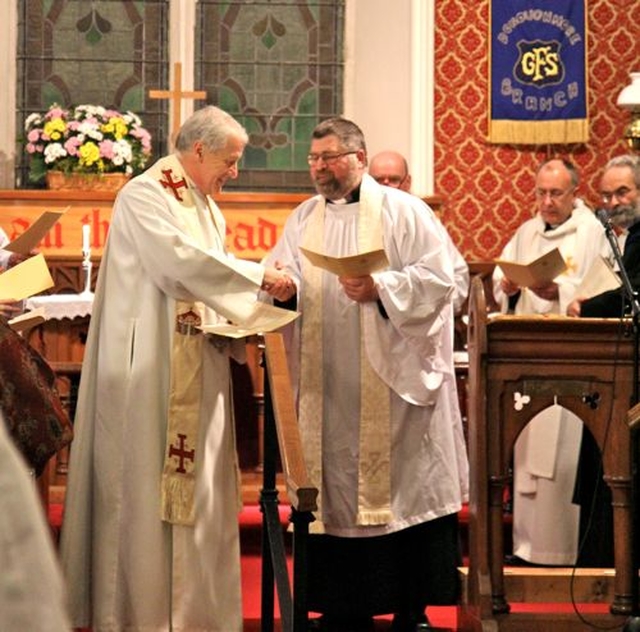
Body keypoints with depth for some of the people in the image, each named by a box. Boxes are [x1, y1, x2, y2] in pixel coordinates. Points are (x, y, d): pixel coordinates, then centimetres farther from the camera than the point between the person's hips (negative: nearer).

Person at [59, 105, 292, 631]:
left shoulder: (207, 207, 19)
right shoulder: (144, 196, -9)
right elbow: (180, 261, -22)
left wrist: (244, 320, 2)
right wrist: (259, 276, -17)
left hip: (200, 369, 9)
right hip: (152, 370, -8)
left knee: (201, 488, 7)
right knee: (149, 489, -5)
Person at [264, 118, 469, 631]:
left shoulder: (402, 211, 0)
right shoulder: (304, 219, 15)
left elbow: (439, 277, -8)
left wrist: (380, 289, -20)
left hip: (392, 381, -4)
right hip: (327, 387, 4)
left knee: (401, 490, -3)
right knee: (336, 491, 5)